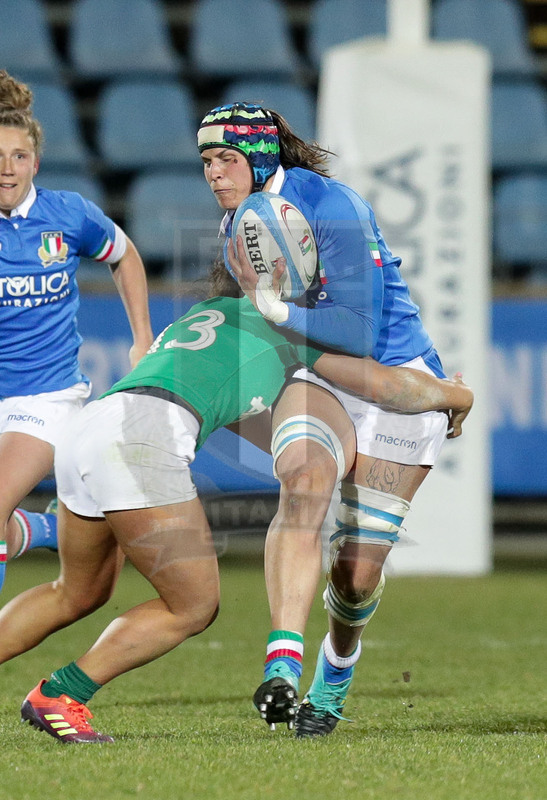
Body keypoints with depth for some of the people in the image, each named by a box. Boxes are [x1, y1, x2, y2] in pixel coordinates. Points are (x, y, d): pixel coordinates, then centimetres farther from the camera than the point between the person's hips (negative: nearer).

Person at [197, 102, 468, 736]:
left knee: (358, 573, -5)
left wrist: (273, 306, -31)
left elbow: (360, 333, -26)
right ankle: (282, 665, -44)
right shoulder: (238, 222, 3)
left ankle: (337, 663, 31)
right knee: (303, 485, -32)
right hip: (318, 380, 5)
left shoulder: (332, 208, -21)